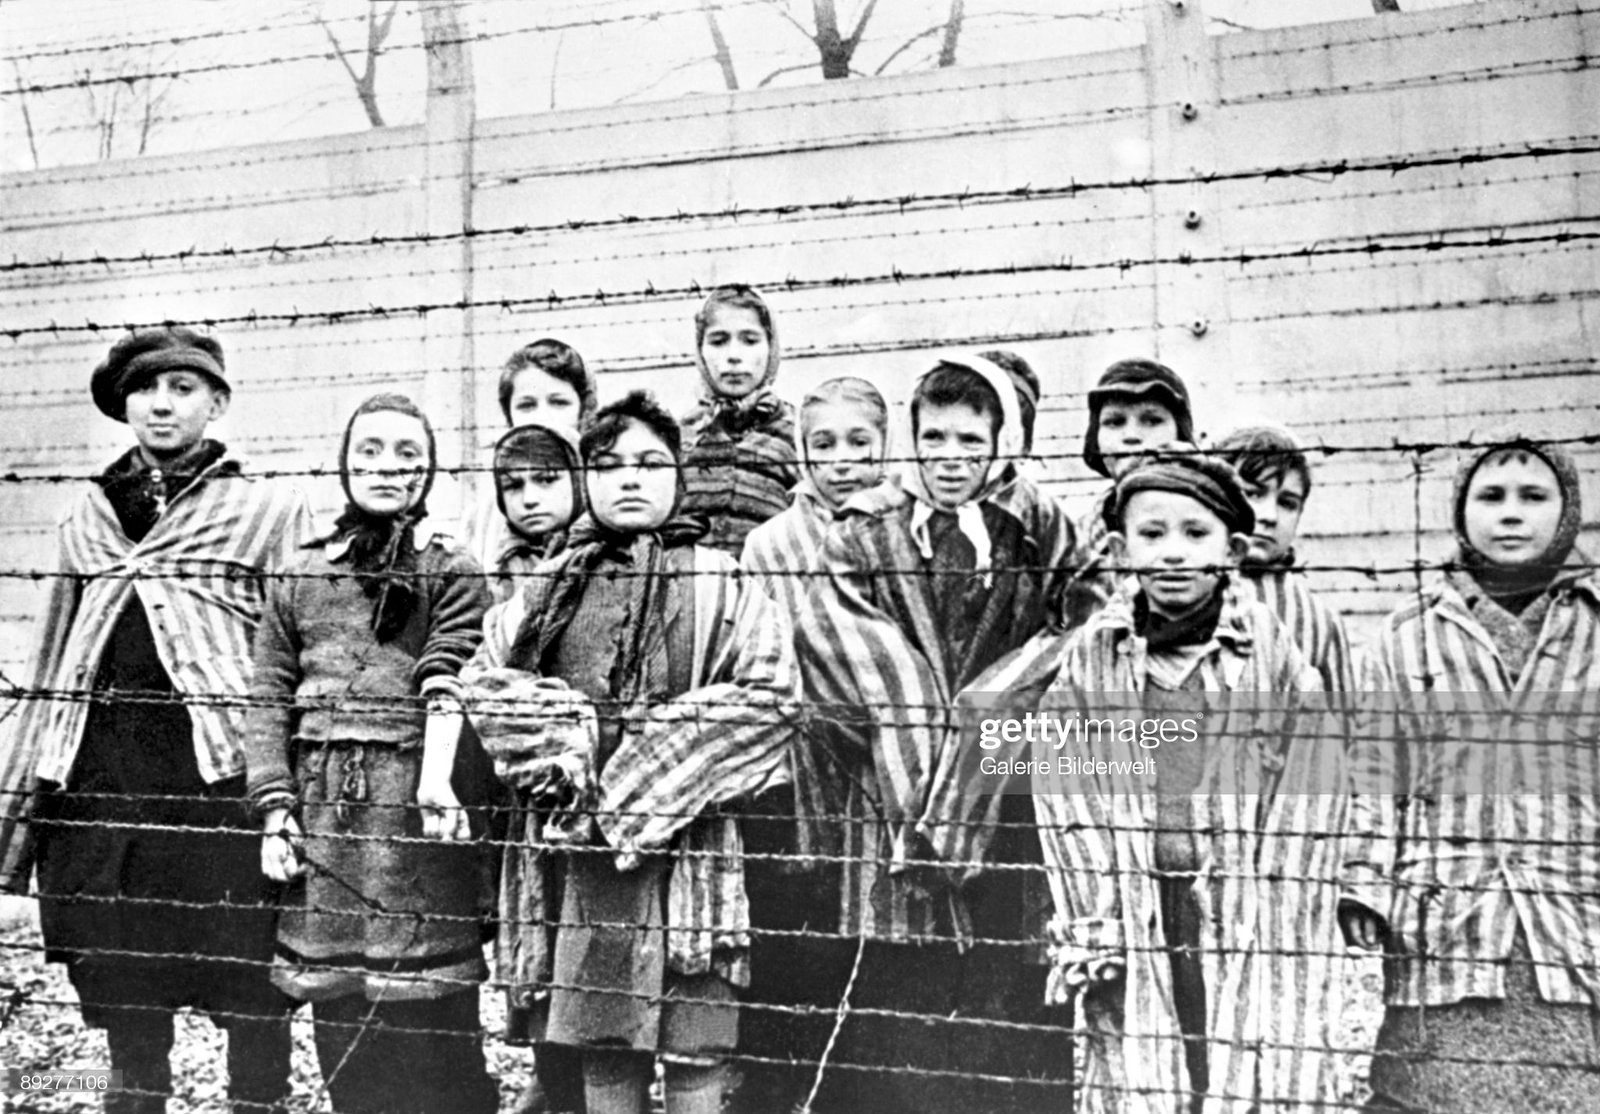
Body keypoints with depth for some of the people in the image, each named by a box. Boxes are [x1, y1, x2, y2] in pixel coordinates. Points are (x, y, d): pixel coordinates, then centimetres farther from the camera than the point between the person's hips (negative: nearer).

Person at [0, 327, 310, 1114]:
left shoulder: (269, 509, 4)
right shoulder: (85, 517, 18)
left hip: (218, 771, -4)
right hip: (95, 775, 4)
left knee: (250, 987, 0)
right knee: (119, 987, 11)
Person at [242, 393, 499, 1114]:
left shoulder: (452, 574, 5)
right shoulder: (300, 578, 13)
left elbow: (448, 681, -10)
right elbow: (268, 701, 10)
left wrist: (436, 777, -25)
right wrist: (275, 809, -1)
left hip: (416, 809, -3)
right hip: (322, 814, 3)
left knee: (428, 1017, -2)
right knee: (337, 1015, 10)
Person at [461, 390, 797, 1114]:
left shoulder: (720, 584, 1)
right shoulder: (554, 585, 11)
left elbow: (768, 694, -9)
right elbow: (486, 681, 9)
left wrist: (658, 773, -12)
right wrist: (564, 747, -7)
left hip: (687, 838, -3)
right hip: (584, 843, 3)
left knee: (695, 1046, 2)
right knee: (602, 1042, 12)